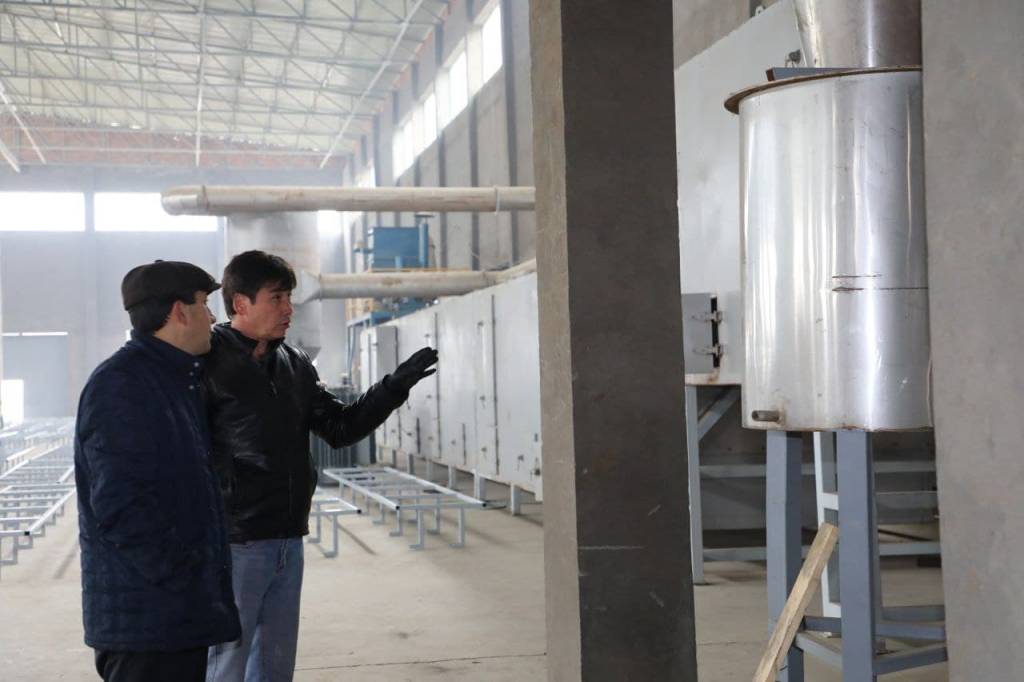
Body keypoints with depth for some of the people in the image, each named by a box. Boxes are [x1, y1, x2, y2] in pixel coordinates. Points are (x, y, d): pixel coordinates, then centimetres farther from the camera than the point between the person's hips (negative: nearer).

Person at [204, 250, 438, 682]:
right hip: (235, 545, -7)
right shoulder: (208, 363, -11)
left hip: (288, 544, 7)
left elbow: (339, 427, 16)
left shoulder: (294, 365, 12)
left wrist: (395, 385, 8)